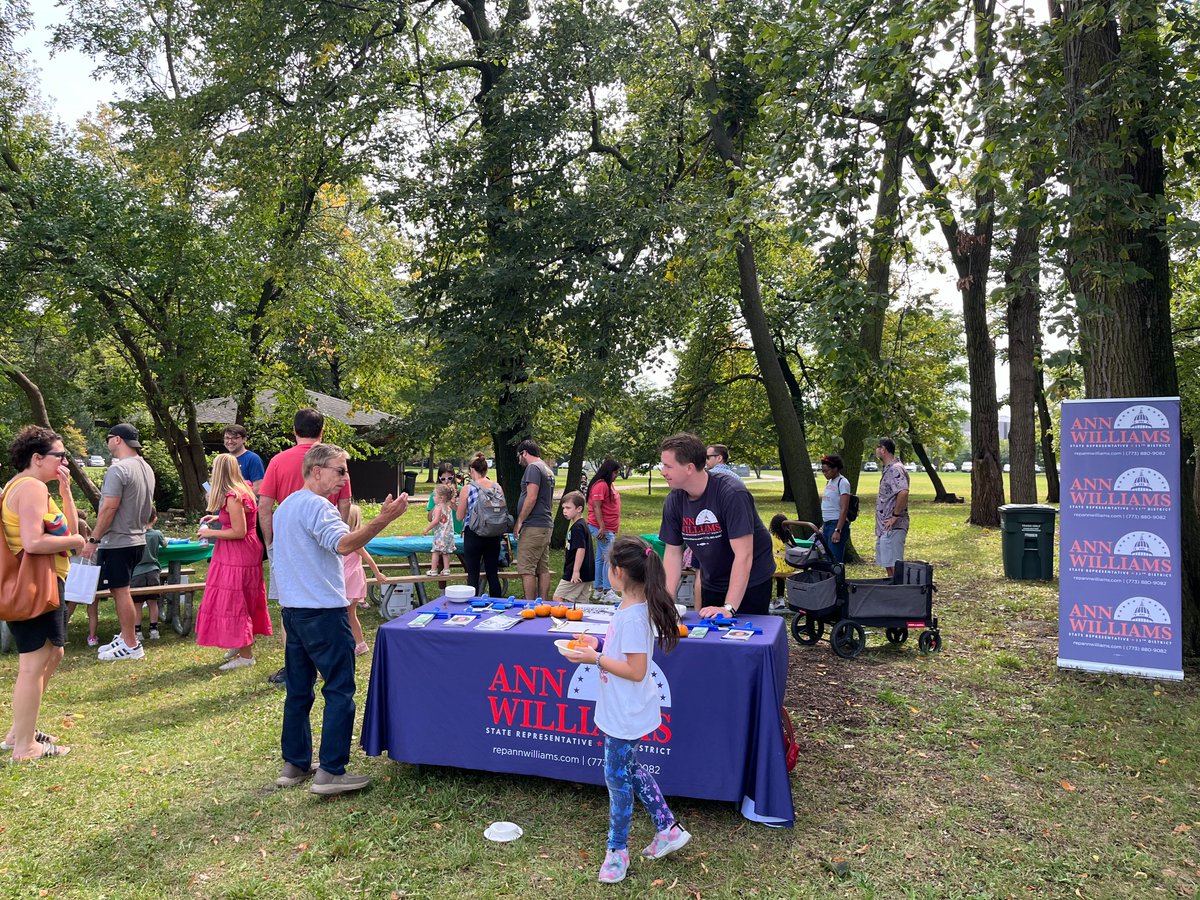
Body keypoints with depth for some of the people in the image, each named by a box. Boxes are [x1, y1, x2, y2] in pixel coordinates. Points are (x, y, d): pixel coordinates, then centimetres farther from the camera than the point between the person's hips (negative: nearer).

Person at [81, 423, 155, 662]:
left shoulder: (118, 469, -18)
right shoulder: (146, 468, 11)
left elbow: (109, 508, -20)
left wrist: (93, 539, -14)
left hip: (117, 542, -9)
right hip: (136, 538, 9)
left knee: (120, 591, -2)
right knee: (121, 590, 18)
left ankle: (131, 646, 4)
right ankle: (126, 637, 25)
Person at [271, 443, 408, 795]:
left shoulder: (287, 506, 16)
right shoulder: (315, 505, -16)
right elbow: (344, 544, -32)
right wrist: (383, 519, -39)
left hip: (293, 608, 10)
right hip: (322, 611, -10)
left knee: (298, 690, 14)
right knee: (339, 690, -3)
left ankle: (294, 765, 22)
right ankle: (330, 772, -2)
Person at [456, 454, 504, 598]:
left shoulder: (467, 490, -9)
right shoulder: (498, 487, 0)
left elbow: (460, 516, -3)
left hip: (473, 535, -3)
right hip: (494, 535, 4)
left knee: (473, 575, 5)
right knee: (493, 574, 12)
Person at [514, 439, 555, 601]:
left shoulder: (533, 468, -10)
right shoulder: (548, 470, 19)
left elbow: (531, 498, -19)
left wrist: (519, 521, -12)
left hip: (533, 526, -10)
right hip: (546, 524, 10)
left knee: (526, 570, -7)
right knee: (543, 568, 10)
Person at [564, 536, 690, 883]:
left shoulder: (633, 617, -28)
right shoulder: (634, 605, 1)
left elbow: (636, 671, -27)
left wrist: (594, 659, -25)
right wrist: (600, 643, 5)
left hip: (625, 716, -9)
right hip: (619, 710, 9)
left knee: (618, 777, 8)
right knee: (629, 769, 22)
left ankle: (617, 850, 27)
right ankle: (668, 828, 34)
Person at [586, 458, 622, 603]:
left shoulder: (608, 485, 17)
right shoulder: (600, 485, -15)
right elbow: (596, 507, -20)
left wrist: (614, 530, 22)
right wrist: (602, 528, -23)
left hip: (608, 528, 11)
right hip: (602, 528, -11)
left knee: (601, 558, 14)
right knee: (609, 558, -10)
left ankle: (599, 589, 20)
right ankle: (607, 592, -7)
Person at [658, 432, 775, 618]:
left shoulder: (731, 493, -27)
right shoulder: (674, 500, -8)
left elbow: (743, 555, -29)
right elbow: (672, 552, -2)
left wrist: (728, 608, -32)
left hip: (750, 582, -5)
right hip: (711, 584, 5)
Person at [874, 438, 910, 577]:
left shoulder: (895, 469, -16)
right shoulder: (887, 469, 16)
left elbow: (903, 492, -31)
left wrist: (895, 516, -24)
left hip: (893, 528, -10)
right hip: (884, 528, 10)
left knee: (894, 565, -8)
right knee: (887, 564, 15)